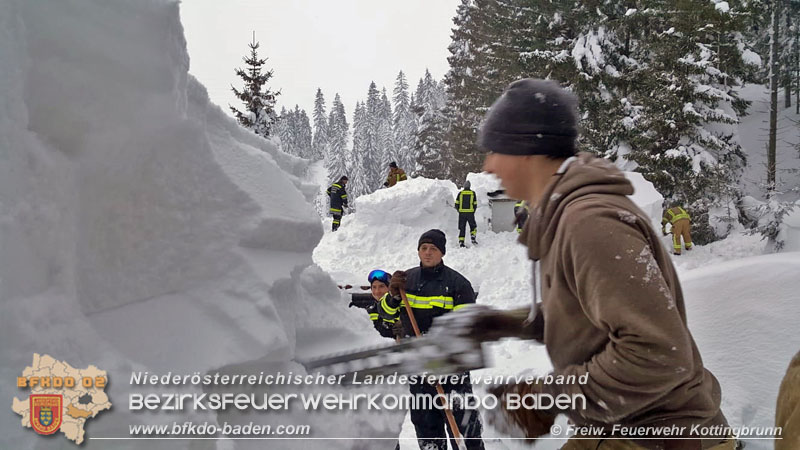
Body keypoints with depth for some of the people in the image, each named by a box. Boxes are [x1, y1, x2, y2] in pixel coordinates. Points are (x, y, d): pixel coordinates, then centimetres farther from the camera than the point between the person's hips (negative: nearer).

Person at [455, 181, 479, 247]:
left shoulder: (460, 193, 3)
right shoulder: (473, 193, 2)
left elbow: (456, 204, 2)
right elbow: (475, 204, 3)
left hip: (462, 213, 1)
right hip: (470, 213, -1)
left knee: (462, 228, 6)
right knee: (473, 226, 16)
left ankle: (461, 242, 2)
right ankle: (473, 239, 0)